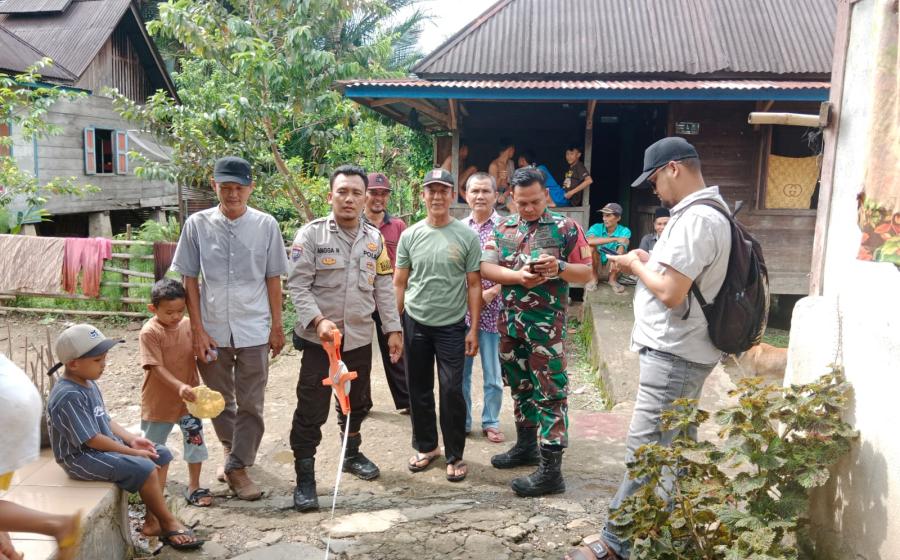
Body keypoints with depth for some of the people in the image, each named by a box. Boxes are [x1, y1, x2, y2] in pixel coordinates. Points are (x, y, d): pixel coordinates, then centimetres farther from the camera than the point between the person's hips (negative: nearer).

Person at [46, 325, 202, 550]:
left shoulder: (89, 384, 7)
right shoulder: (68, 397, -25)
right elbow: (92, 439, -25)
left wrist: (132, 439, 0)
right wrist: (132, 452, -19)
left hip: (106, 448, 10)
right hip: (83, 458, -10)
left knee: (162, 454, 3)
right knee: (145, 468, -26)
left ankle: (152, 520, 2)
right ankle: (168, 523, -7)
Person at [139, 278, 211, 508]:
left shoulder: (189, 325, -3)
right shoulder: (149, 332, -17)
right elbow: (156, 368, -23)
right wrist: (179, 386, -34)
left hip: (188, 396, 3)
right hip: (159, 400, -3)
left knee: (195, 440, 5)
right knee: (153, 445, 15)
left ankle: (194, 487, 20)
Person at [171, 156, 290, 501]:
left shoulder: (266, 225, -3)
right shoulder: (197, 224, -3)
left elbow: (273, 279, 3)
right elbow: (190, 280, 1)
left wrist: (277, 326, 3)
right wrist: (198, 329, -4)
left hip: (253, 330, -1)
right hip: (212, 330, 1)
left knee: (250, 404, 4)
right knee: (219, 400, 17)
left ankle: (238, 468, 17)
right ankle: (232, 450, 41)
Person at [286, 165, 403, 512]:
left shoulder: (374, 239, 7)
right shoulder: (311, 234, -8)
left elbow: (383, 288, 9)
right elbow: (297, 285, -11)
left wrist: (393, 328, 5)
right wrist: (318, 320, -24)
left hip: (360, 337, 5)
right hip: (319, 338, -4)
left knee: (357, 403, 20)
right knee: (311, 409, -1)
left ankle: (352, 454, 42)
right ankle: (304, 477, 11)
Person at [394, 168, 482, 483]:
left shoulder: (467, 236, -3)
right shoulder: (410, 235, 2)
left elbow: (474, 285, -1)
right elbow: (399, 283, 6)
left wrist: (474, 329, -4)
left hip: (452, 326, -2)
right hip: (415, 324, 3)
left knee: (451, 391, -3)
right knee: (419, 390, 12)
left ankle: (454, 456, 13)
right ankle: (426, 446, 29)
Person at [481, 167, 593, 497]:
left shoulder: (565, 228, -3)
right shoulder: (502, 229, 8)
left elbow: (586, 273, -2)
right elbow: (486, 268, -1)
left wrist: (558, 267, -21)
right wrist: (519, 276, -18)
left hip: (547, 324, -5)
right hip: (510, 323, 5)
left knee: (550, 393, -5)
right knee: (519, 387, 17)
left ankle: (551, 469, -2)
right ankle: (526, 445, 34)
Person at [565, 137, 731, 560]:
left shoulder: (695, 218, -20)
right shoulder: (708, 211, 14)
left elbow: (671, 292, -24)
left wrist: (636, 266, -8)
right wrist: (649, 261, 8)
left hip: (674, 354, -11)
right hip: (686, 350, 11)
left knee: (644, 450, -5)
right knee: (677, 447, 18)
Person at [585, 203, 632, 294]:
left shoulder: (624, 231, -11)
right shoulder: (596, 227, -12)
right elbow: (589, 241, -35)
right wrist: (615, 239, -38)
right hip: (596, 266, 0)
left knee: (621, 249, -27)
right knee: (592, 245, -27)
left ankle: (612, 279, -8)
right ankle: (594, 277, -10)